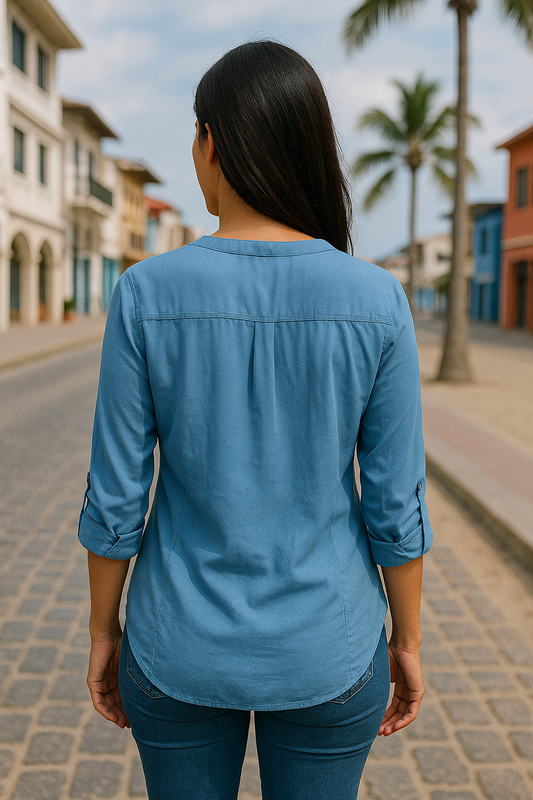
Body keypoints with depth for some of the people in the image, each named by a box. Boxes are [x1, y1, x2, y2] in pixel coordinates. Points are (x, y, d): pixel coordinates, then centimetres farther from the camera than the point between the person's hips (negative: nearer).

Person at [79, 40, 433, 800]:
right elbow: (395, 502, -10)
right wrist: (407, 639, 6)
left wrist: (103, 632, 5)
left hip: (184, 649, 0)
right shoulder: (378, 302, -15)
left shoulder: (147, 294, -16)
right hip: (324, 652, 0)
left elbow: (115, 496, -11)